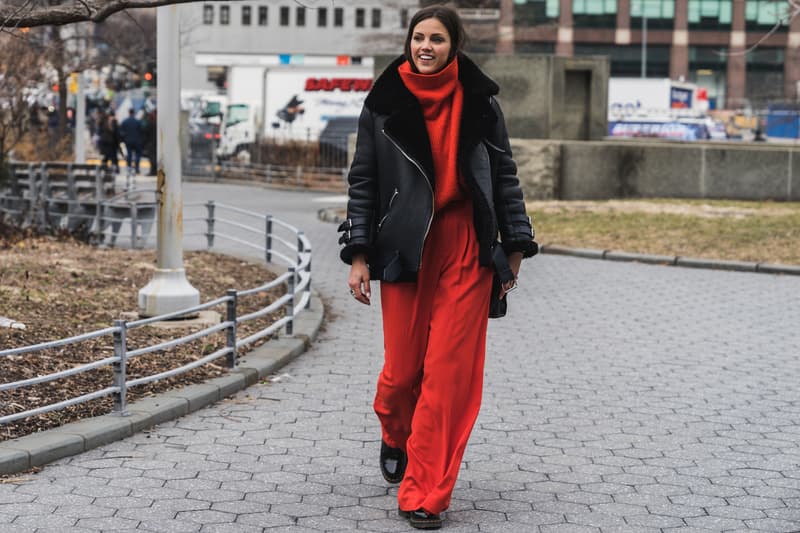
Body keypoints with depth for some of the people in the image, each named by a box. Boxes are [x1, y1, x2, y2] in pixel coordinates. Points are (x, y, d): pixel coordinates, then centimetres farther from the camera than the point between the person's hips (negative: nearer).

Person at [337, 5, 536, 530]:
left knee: (451, 369, -4)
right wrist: (359, 256, -1)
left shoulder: (479, 102, 3)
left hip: (467, 249, 0)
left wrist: (515, 248, 4)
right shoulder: (384, 103, 2)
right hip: (405, 246, 0)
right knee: (404, 365, 3)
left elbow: (504, 174, 8)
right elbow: (362, 181, 4)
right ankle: (395, 436, 39)